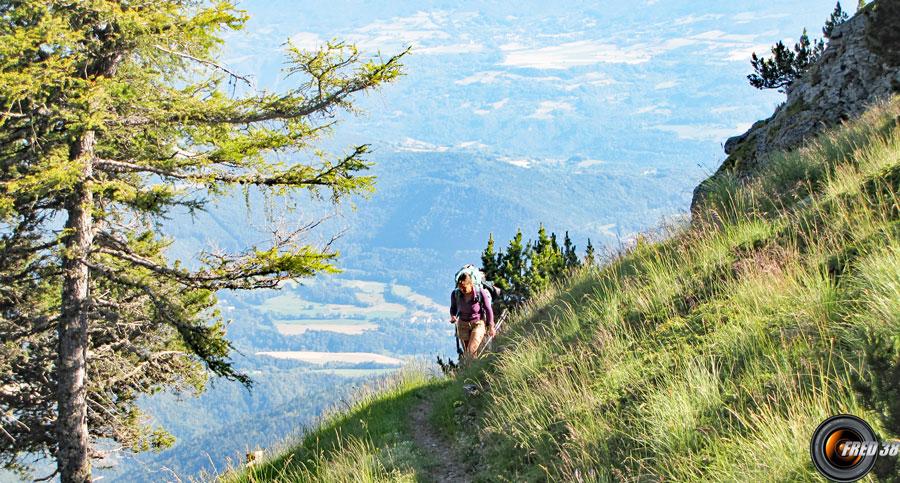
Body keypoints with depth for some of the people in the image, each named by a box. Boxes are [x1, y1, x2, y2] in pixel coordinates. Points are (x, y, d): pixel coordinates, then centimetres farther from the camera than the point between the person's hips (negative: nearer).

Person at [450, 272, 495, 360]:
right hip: (463, 325, 3)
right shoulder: (455, 294, -16)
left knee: (472, 351, -19)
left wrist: (491, 327, 0)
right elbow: (453, 308, 5)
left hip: (478, 323, -3)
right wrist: (453, 316, -17)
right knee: (466, 353, 8)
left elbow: (488, 310, -8)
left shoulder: (480, 293, -23)